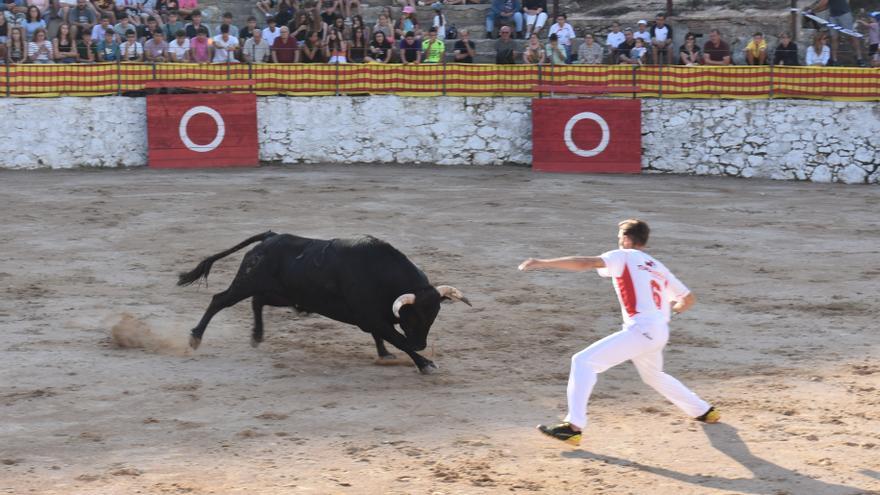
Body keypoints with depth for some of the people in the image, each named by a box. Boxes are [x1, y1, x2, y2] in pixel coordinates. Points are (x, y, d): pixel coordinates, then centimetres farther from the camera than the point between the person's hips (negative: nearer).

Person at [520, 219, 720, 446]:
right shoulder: (659, 268, 23)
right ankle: (704, 411, 43)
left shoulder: (623, 257, 4)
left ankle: (574, 426, -21)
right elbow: (689, 298, 24)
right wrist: (672, 309, 47)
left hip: (641, 329, -8)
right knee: (653, 375, 35)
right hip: (661, 332, 8)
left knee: (583, 361, -9)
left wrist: (543, 263, -13)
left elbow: (585, 263, -11)